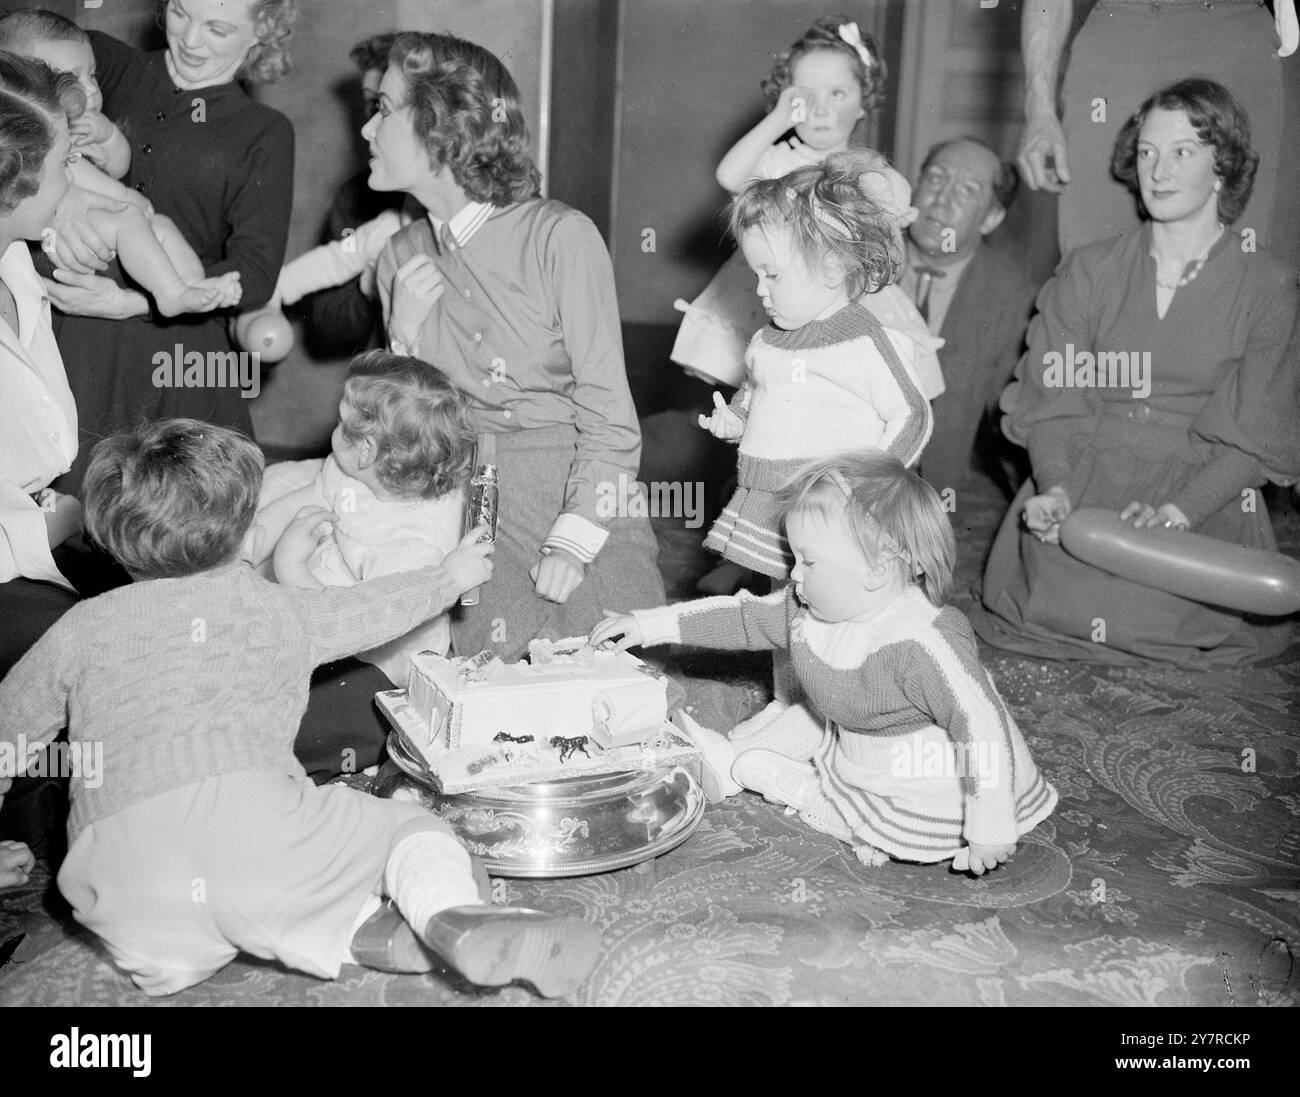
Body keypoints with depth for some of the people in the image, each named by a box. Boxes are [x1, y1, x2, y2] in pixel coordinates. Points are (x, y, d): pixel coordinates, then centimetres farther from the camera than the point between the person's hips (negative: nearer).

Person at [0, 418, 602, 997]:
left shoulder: (81, 626, 21)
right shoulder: (279, 609, 20)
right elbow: (377, 607, 35)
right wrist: (450, 575, 53)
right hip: (253, 810, -1)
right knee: (410, 825, 14)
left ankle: (353, 930, 0)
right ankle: (452, 914, -21)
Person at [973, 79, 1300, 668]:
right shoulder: (1088, 271, 9)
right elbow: (1053, 399, 1)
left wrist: (1180, 508, -21)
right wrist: (1056, 487, -19)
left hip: (1205, 493, -1)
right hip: (1083, 478, 1)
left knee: (1155, 610, -25)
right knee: (1058, 598, -24)